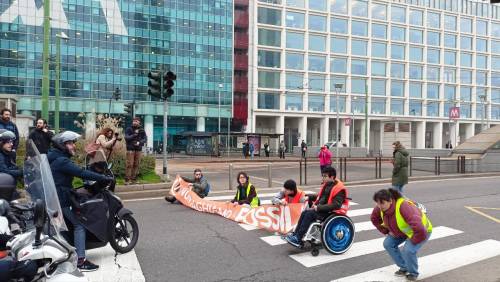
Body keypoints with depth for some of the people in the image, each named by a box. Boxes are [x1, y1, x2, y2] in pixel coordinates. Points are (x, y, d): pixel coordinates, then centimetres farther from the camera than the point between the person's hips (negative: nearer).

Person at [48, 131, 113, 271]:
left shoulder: (55, 158, 13)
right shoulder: (62, 161, -20)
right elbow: (82, 173, -29)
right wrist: (105, 178, -28)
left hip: (53, 197, 11)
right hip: (61, 199, -11)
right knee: (79, 225, -9)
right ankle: (80, 261, -12)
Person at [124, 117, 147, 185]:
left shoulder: (142, 130, 11)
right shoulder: (128, 129, 4)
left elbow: (145, 139, 2)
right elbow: (127, 138, -7)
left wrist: (139, 142, -15)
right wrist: (135, 134, -13)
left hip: (139, 149, 3)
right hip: (130, 149, -3)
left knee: (136, 165, 4)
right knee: (129, 165, -8)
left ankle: (133, 179, 10)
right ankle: (127, 179, -6)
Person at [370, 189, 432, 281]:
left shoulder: (404, 207, -42)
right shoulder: (381, 208, -19)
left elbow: (419, 228, -46)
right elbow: (374, 219, 4)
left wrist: (413, 241, -29)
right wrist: (386, 231, 0)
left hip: (422, 231, -7)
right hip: (403, 230, 7)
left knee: (408, 250, -26)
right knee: (388, 244, -3)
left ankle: (413, 273, 5)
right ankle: (404, 268, 19)